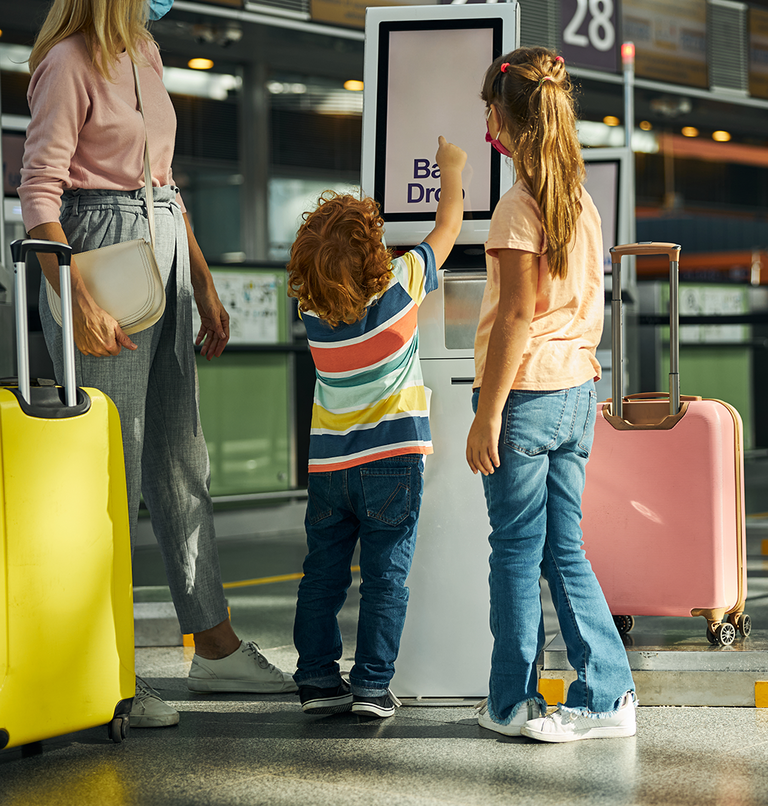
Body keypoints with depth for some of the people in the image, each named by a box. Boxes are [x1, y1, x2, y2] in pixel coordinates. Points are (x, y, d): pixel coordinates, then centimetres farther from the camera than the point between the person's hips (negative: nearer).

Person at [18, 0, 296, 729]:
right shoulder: (69, 61, -11)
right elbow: (38, 192, -16)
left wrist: (204, 285, 20)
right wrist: (79, 302, -26)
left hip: (162, 258, 9)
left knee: (181, 457, 13)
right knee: (110, 469, -5)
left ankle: (216, 648, 22)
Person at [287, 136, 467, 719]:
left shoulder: (312, 306, -5)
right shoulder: (401, 283, -12)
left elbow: (327, 269, 21)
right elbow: (448, 226, 3)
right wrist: (452, 169, 19)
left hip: (328, 464, 3)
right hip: (392, 459, -3)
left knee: (323, 575, 11)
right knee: (386, 577, 2)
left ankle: (318, 679, 15)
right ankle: (372, 684, 1)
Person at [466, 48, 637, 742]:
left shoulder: (520, 205, -13)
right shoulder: (582, 201, 9)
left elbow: (517, 316, -17)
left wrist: (487, 415, -15)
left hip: (526, 391, -7)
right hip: (577, 392, 7)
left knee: (517, 552, 2)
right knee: (564, 550, 10)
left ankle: (512, 703, 11)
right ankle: (608, 694, 7)